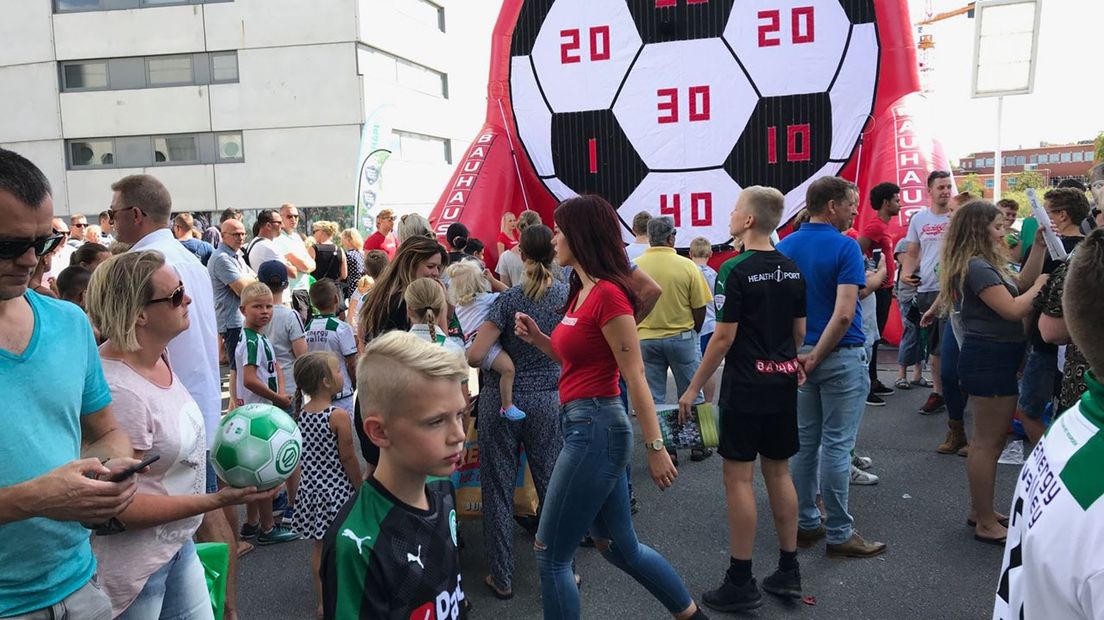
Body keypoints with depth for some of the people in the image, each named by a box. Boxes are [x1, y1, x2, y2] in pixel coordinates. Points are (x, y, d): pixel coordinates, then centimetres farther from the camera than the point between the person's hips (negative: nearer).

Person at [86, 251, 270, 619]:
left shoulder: (156, 356, 0)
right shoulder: (118, 389, -27)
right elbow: (121, 507, -24)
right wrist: (217, 500, -24)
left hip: (179, 543, 8)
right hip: (135, 568, -8)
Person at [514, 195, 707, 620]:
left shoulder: (608, 294, -16)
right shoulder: (581, 291, 11)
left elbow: (635, 377, -18)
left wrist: (655, 448, -17)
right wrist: (537, 339, 5)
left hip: (595, 428, -10)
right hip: (586, 425, 10)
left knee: (551, 554, 2)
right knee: (620, 547, 20)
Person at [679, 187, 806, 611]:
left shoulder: (739, 272, -14)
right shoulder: (792, 270, 7)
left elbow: (723, 338, -15)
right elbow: (799, 333, 12)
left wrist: (693, 388, -8)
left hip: (745, 386, -7)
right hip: (783, 383, 7)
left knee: (739, 477, -1)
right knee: (778, 472, 14)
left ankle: (740, 583, 5)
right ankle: (788, 571, 22)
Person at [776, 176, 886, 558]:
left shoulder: (785, 248, 5)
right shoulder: (845, 248, -13)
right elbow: (844, 314, -22)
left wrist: (797, 352, 2)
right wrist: (816, 359, -15)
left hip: (798, 354, 6)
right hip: (840, 356, -6)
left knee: (804, 441, 13)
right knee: (836, 444, 0)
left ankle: (806, 524, 23)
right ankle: (839, 534, 9)